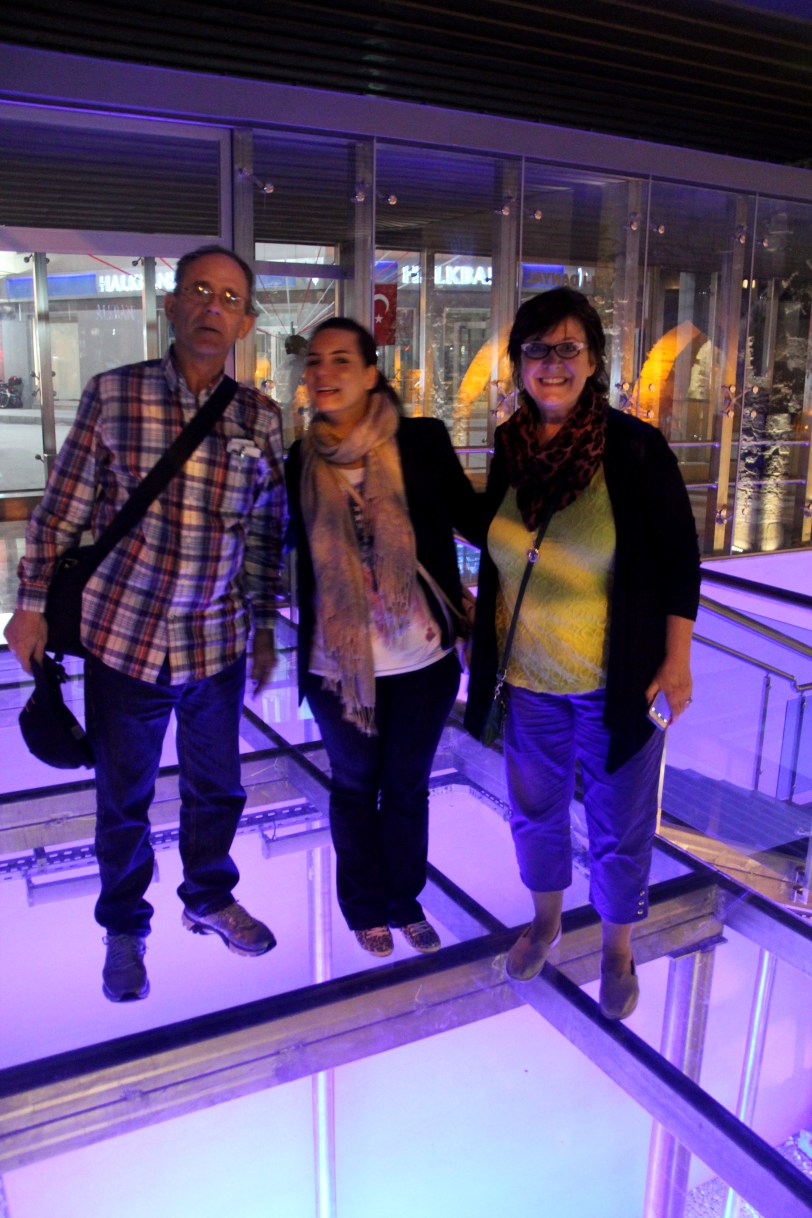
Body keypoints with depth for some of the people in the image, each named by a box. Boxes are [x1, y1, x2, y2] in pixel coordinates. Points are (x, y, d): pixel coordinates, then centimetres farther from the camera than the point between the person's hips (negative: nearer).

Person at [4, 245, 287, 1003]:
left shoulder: (261, 418, 0)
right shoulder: (113, 395, -6)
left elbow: (267, 532, 7)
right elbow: (61, 512, -1)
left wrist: (264, 625, 9)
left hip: (219, 644, 2)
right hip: (123, 636, -2)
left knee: (215, 786, 18)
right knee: (122, 798, 14)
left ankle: (208, 898, 44)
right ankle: (124, 928, 37)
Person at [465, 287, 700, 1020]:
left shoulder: (635, 449, -14)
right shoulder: (510, 448, -1)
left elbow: (680, 560, -9)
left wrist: (676, 661, -11)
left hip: (619, 684, -4)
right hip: (530, 678, 4)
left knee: (619, 829, 12)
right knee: (534, 809, 20)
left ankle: (618, 951, 38)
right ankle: (546, 920, 47)